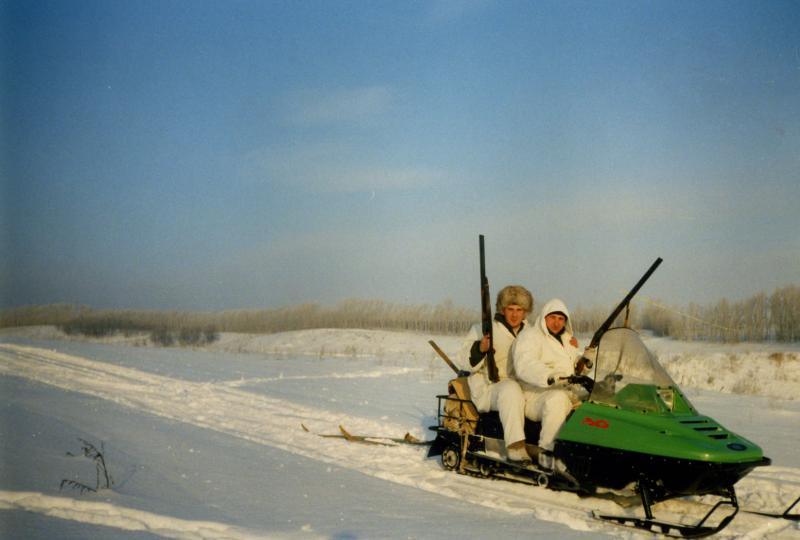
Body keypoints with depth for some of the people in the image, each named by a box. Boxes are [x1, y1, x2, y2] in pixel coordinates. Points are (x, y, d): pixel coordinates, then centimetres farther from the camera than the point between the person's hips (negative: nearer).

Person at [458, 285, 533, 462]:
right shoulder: (485, 329, 4)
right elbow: (466, 361, -2)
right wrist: (480, 349, -24)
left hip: (523, 384, 5)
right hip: (489, 386, -5)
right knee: (511, 389, -38)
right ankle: (515, 447, -42)